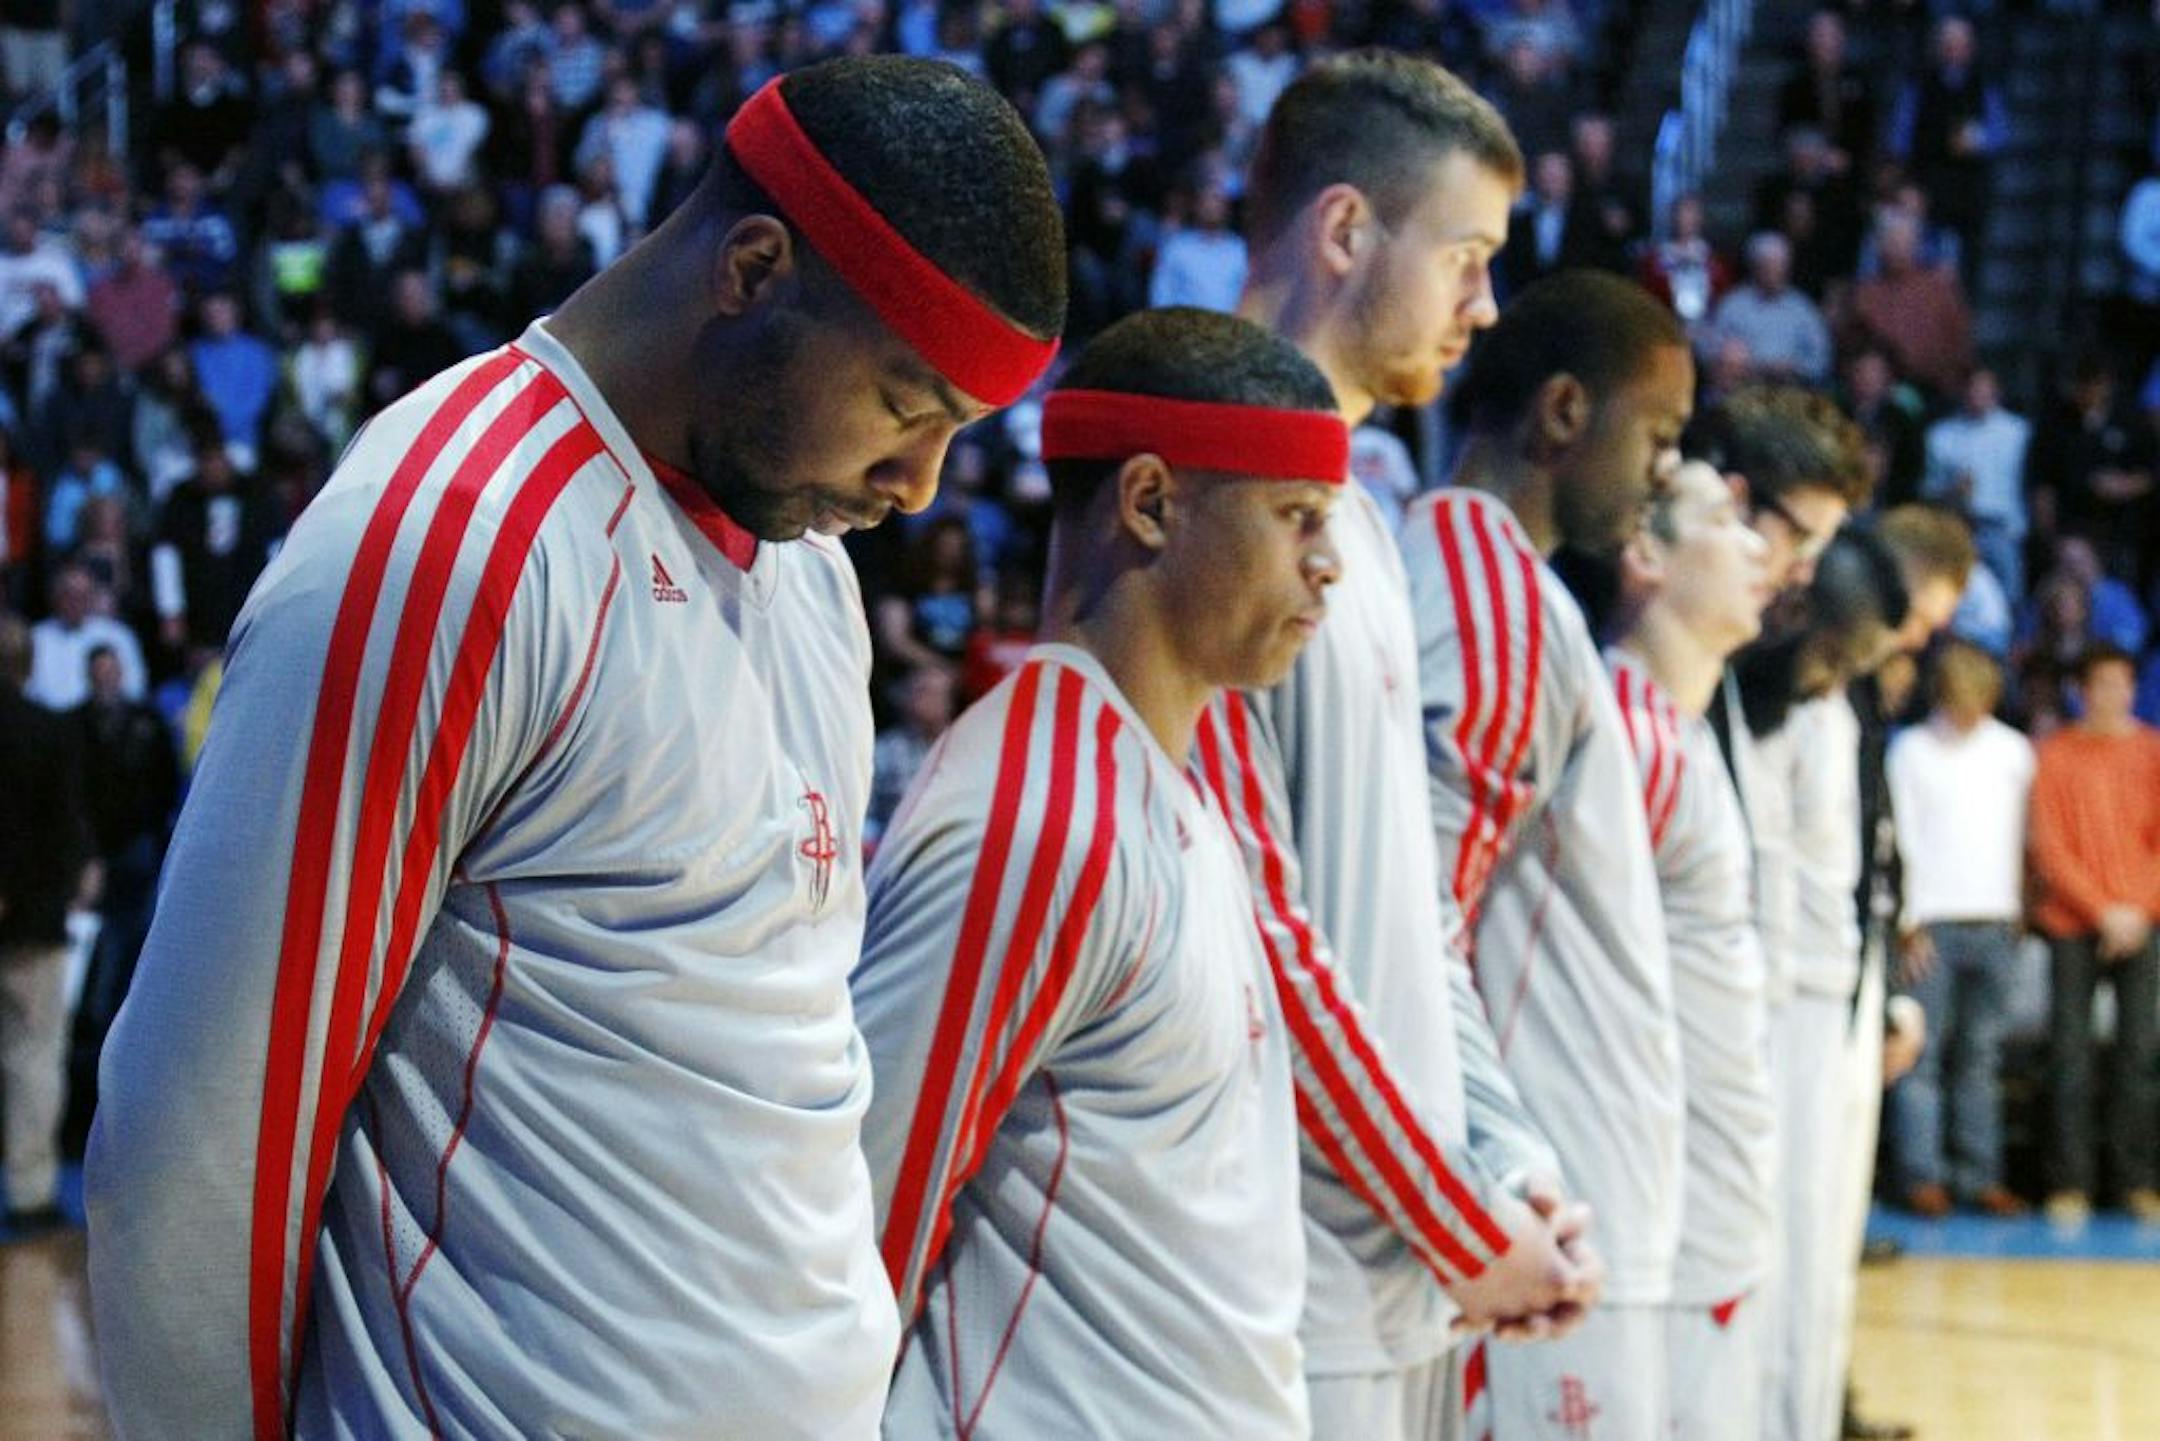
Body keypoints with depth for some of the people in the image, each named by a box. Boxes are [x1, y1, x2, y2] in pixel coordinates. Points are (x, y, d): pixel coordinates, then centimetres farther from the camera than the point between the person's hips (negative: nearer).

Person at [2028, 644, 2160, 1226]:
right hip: (2074, 924, -1)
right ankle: (2069, 1181, -2)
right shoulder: (2055, 755, 4)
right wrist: (2103, 910, -7)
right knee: (2070, 1051, -5)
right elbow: (2049, 848, 0)